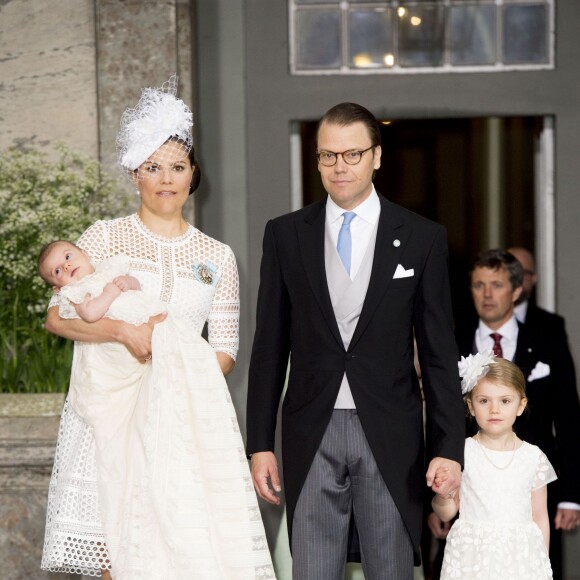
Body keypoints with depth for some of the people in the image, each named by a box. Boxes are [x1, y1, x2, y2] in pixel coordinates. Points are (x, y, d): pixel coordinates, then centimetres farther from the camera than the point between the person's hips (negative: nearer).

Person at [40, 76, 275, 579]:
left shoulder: (218, 256, 12)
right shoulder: (106, 237, 5)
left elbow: (224, 351, 11)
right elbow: (57, 316, -1)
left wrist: (184, 368, -9)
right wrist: (123, 332, -17)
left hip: (183, 420, 2)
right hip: (110, 416, -2)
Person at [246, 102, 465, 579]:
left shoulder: (422, 238, 2)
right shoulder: (285, 235, 5)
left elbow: (439, 353, 1)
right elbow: (270, 348, 6)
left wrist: (449, 447, -5)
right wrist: (260, 444, 3)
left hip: (390, 436, -1)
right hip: (312, 435, 1)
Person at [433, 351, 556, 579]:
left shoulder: (533, 457, 1)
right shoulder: (461, 452, -3)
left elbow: (539, 517, 8)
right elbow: (447, 513, 2)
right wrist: (443, 494, -18)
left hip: (520, 558, 1)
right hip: (472, 556, -1)